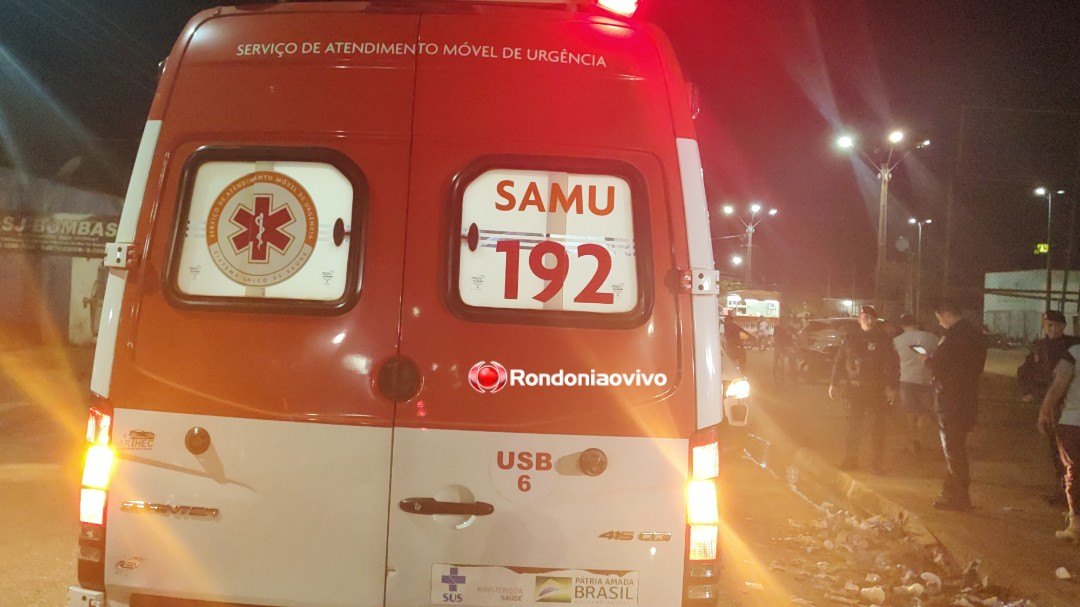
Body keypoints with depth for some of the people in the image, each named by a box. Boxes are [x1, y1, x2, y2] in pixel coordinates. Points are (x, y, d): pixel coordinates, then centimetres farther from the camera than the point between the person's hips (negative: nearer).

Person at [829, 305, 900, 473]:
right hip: (854, 388, 2)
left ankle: (876, 463, 6)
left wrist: (890, 386, -8)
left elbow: (892, 364, 0)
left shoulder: (883, 339, 1)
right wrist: (834, 383, 6)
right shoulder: (851, 338, 7)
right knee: (853, 425, 8)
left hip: (877, 389, -2)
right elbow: (839, 361, 10)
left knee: (877, 426, -1)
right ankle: (851, 459, 17)